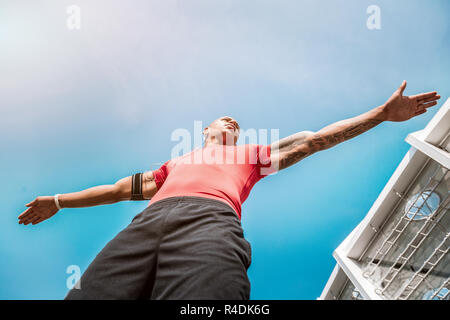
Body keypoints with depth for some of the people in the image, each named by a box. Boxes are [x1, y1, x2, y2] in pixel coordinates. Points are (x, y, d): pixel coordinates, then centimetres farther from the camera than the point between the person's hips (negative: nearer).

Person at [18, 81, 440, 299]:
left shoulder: (249, 154, 36)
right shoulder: (176, 163, 41)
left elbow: (314, 140, 34)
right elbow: (124, 187, 45)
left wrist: (383, 112, 34)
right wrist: (59, 201, 50)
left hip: (211, 220, -3)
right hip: (149, 220, 4)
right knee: (90, 291, -20)